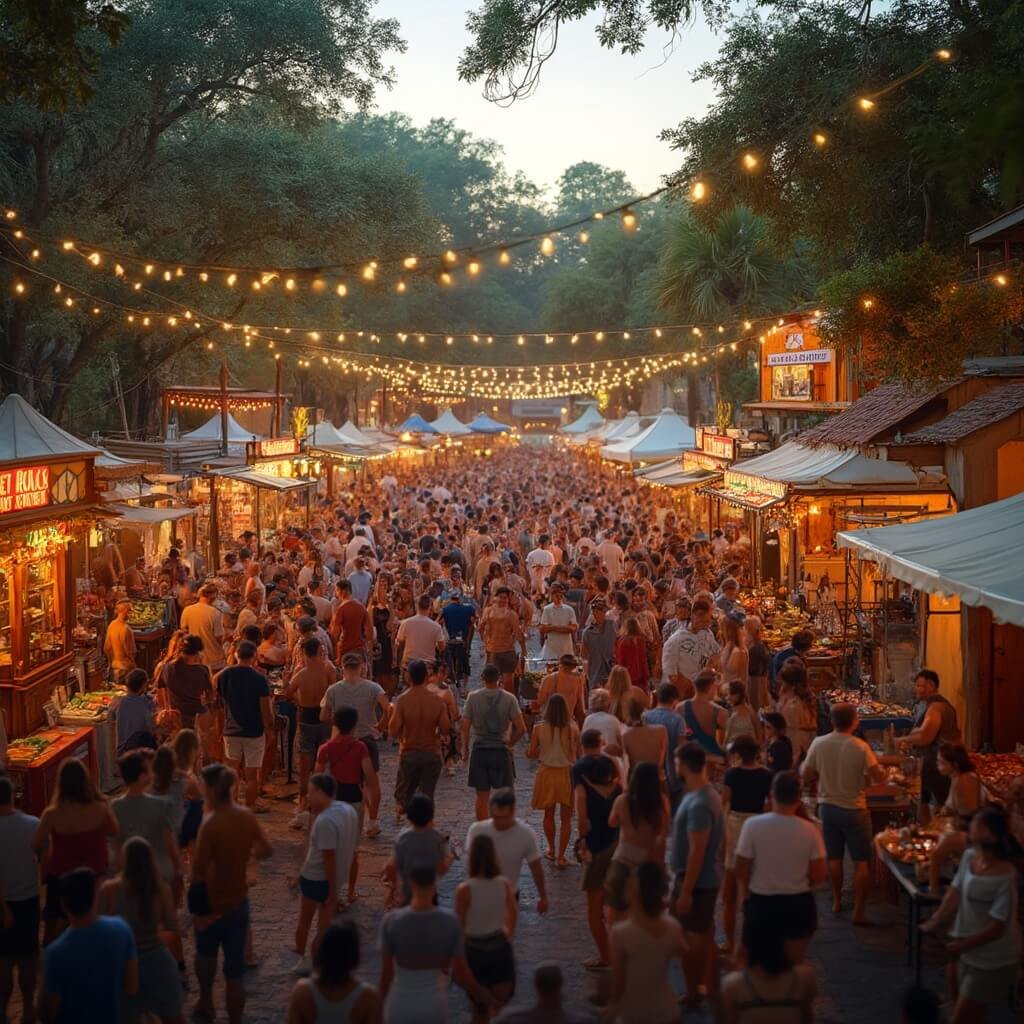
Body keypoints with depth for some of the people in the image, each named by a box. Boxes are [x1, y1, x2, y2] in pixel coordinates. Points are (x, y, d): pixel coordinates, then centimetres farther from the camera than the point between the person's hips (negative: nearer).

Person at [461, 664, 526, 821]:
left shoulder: (473, 697, -4)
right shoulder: (509, 699, -6)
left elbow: (464, 727, -6)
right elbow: (521, 728, -10)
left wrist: (465, 749, 8)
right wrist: (510, 743, 6)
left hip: (479, 750, 1)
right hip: (501, 750, -1)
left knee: (482, 797, 8)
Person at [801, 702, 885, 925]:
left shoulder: (818, 744, -9)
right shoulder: (860, 747, -17)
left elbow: (807, 777, -3)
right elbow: (878, 777, -19)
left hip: (827, 806, 4)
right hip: (854, 809, -4)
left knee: (834, 857, 18)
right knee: (862, 861, 5)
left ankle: (837, 901, 30)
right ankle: (858, 911, 2)